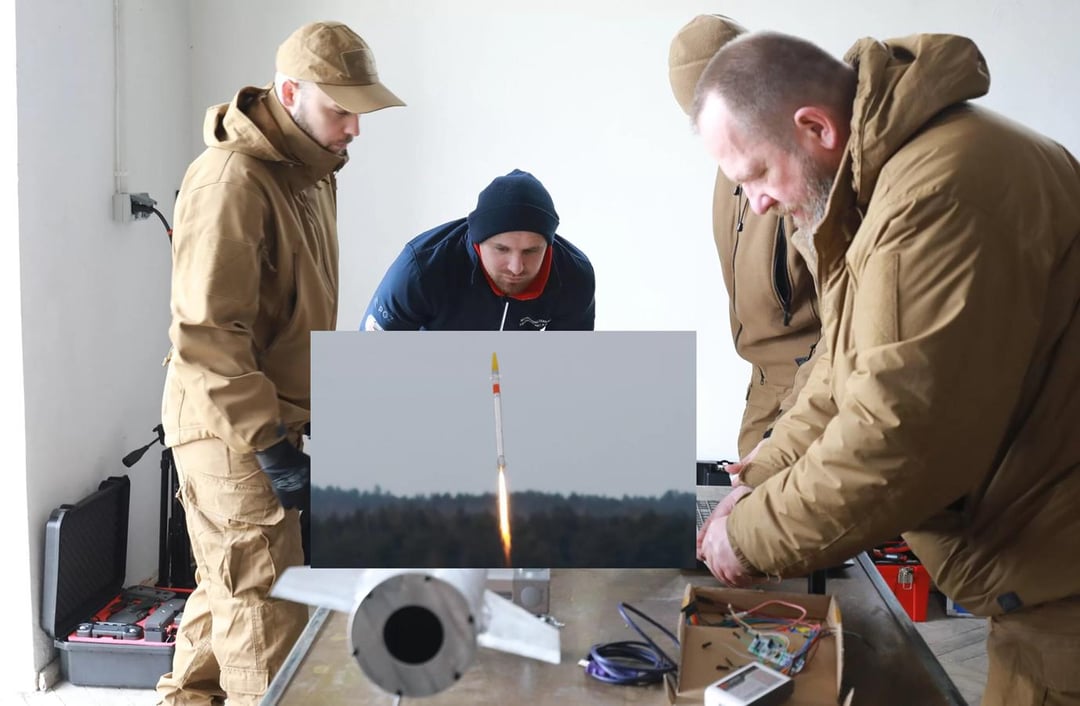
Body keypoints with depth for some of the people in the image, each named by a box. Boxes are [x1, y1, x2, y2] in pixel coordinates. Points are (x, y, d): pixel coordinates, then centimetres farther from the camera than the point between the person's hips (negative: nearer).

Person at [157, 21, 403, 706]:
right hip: (230, 432, -9)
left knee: (228, 589, 22)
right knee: (267, 612, -2)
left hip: (271, 420, 9)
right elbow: (205, 334, -25)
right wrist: (270, 445, -25)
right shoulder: (233, 179, -21)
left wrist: (287, 425, 19)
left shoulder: (313, 171, 10)